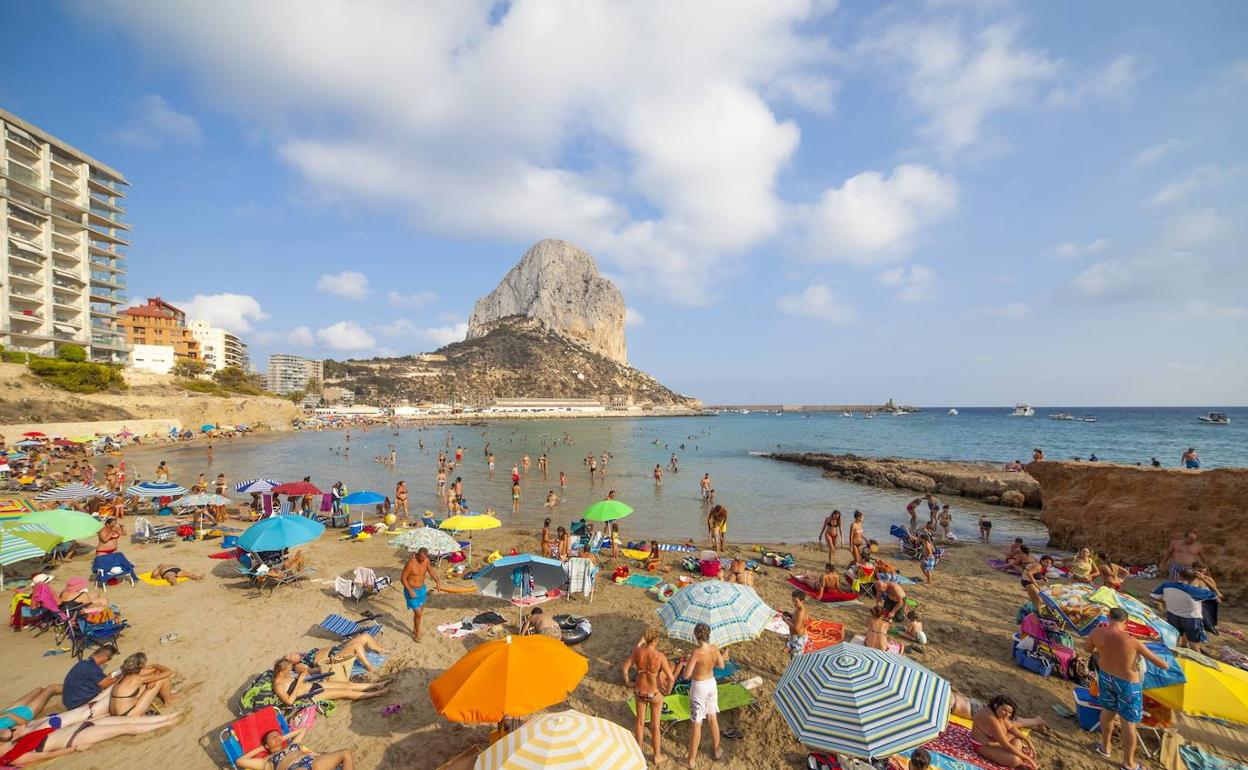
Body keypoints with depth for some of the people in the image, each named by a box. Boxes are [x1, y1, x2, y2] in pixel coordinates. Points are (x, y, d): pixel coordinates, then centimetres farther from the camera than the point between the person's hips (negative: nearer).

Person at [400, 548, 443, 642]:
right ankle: (417, 632, 20)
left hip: (422, 589, 6)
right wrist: (410, 591, -25)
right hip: (411, 591, -6)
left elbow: (431, 571, 5)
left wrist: (437, 581, -9)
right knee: (418, 613, -5)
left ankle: (415, 629, 43)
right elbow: (403, 579, -19)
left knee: (420, 611, 19)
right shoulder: (410, 563, -26)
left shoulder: (426, 560, -9)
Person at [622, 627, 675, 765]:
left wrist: (628, 683, 7)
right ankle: (657, 756, 40)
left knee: (640, 720, 27)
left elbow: (624, 668, -10)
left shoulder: (637, 651, -19)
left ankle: (639, 746, 49)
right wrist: (668, 690, -8)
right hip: (655, 693, -3)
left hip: (639, 691, 3)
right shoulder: (660, 656, -29)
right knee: (655, 725, 21)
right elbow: (671, 678, -27)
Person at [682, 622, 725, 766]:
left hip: (699, 687, -5)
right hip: (711, 684, 5)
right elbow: (721, 665, 6)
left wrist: (687, 664, -6)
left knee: (697, 724, 8)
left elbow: (686, 675, -25)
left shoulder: (696, 653, -29)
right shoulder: (715, 649, -12)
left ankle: (692, 759, 21)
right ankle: (716, 750, 41)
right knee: (713, 718, 24)